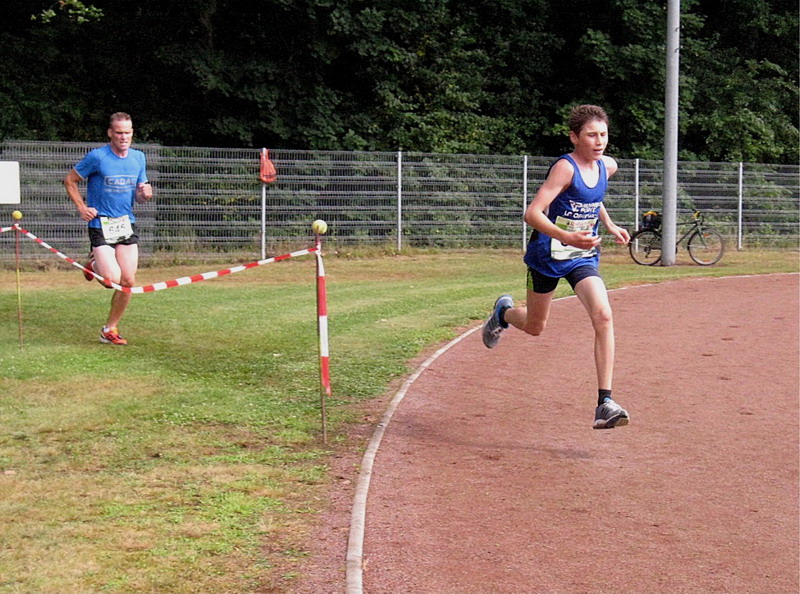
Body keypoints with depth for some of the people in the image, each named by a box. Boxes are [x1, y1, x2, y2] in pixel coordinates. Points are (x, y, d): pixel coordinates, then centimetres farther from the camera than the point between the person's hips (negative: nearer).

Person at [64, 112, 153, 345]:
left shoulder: (138, 158, 7)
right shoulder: (96, 157, -9)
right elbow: (69, 180, 2)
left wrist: (145, 194, -8)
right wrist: (82, 208, -8)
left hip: (127, 224, 5)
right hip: (101, 226, -5)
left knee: (128, 281, -1)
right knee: (113, 278, -16)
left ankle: (110, 329, 16)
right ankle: (94, 264, 20)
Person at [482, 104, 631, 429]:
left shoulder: (607, 166, 0)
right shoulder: (565, 168, -21)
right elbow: (532, 213, -29)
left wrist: (610, 226, 16)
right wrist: (566, 237, -41)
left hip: (583, 257, 4)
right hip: (547, 256, -4)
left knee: (603, 316, -20)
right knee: (534, 327, 13)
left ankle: (605, 403, -20)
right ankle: (504, 311, 52)